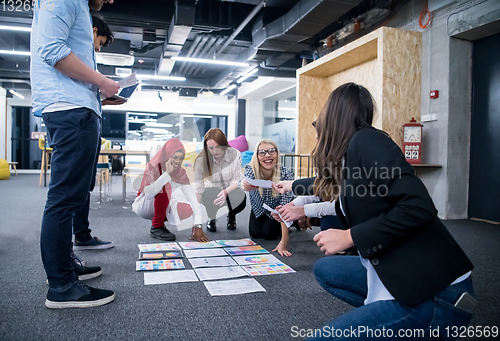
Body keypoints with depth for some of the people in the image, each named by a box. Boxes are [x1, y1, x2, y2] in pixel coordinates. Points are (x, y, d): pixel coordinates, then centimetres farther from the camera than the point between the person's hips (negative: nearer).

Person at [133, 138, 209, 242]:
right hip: (143, 206, -4)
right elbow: (148, 194, -38)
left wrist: (198, 227, -31)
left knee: (187, 209, -25)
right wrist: (167, 173, -42)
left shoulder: (181, 173, -11)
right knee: (165, 187, -33)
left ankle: (162, 219, 4)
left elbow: (192, 198, -21)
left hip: (162, 206, 4)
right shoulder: (153, 167, -21)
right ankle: (156, 227, -17)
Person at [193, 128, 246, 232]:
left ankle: (231, 215, 5)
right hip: (212, 191, 0)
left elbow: (237, 180, -14)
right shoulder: (201, 160, -16)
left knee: (240, 198, -35)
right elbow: (198, 186, -12)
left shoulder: (235, 154, -16)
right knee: (209, 194, -37)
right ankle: (211, 218, -1)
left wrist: (226, 191, -34)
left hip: (231, 190, 0)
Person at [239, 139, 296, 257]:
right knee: (255, 233, -5)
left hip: (276, 208, -2)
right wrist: (244, 184, -83)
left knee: (268, 234, -13)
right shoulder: (251, 169, -32)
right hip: (259, 207, 2)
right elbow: (246, 177, -56)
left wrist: (284, 242, -48)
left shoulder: (286, 175, -38)